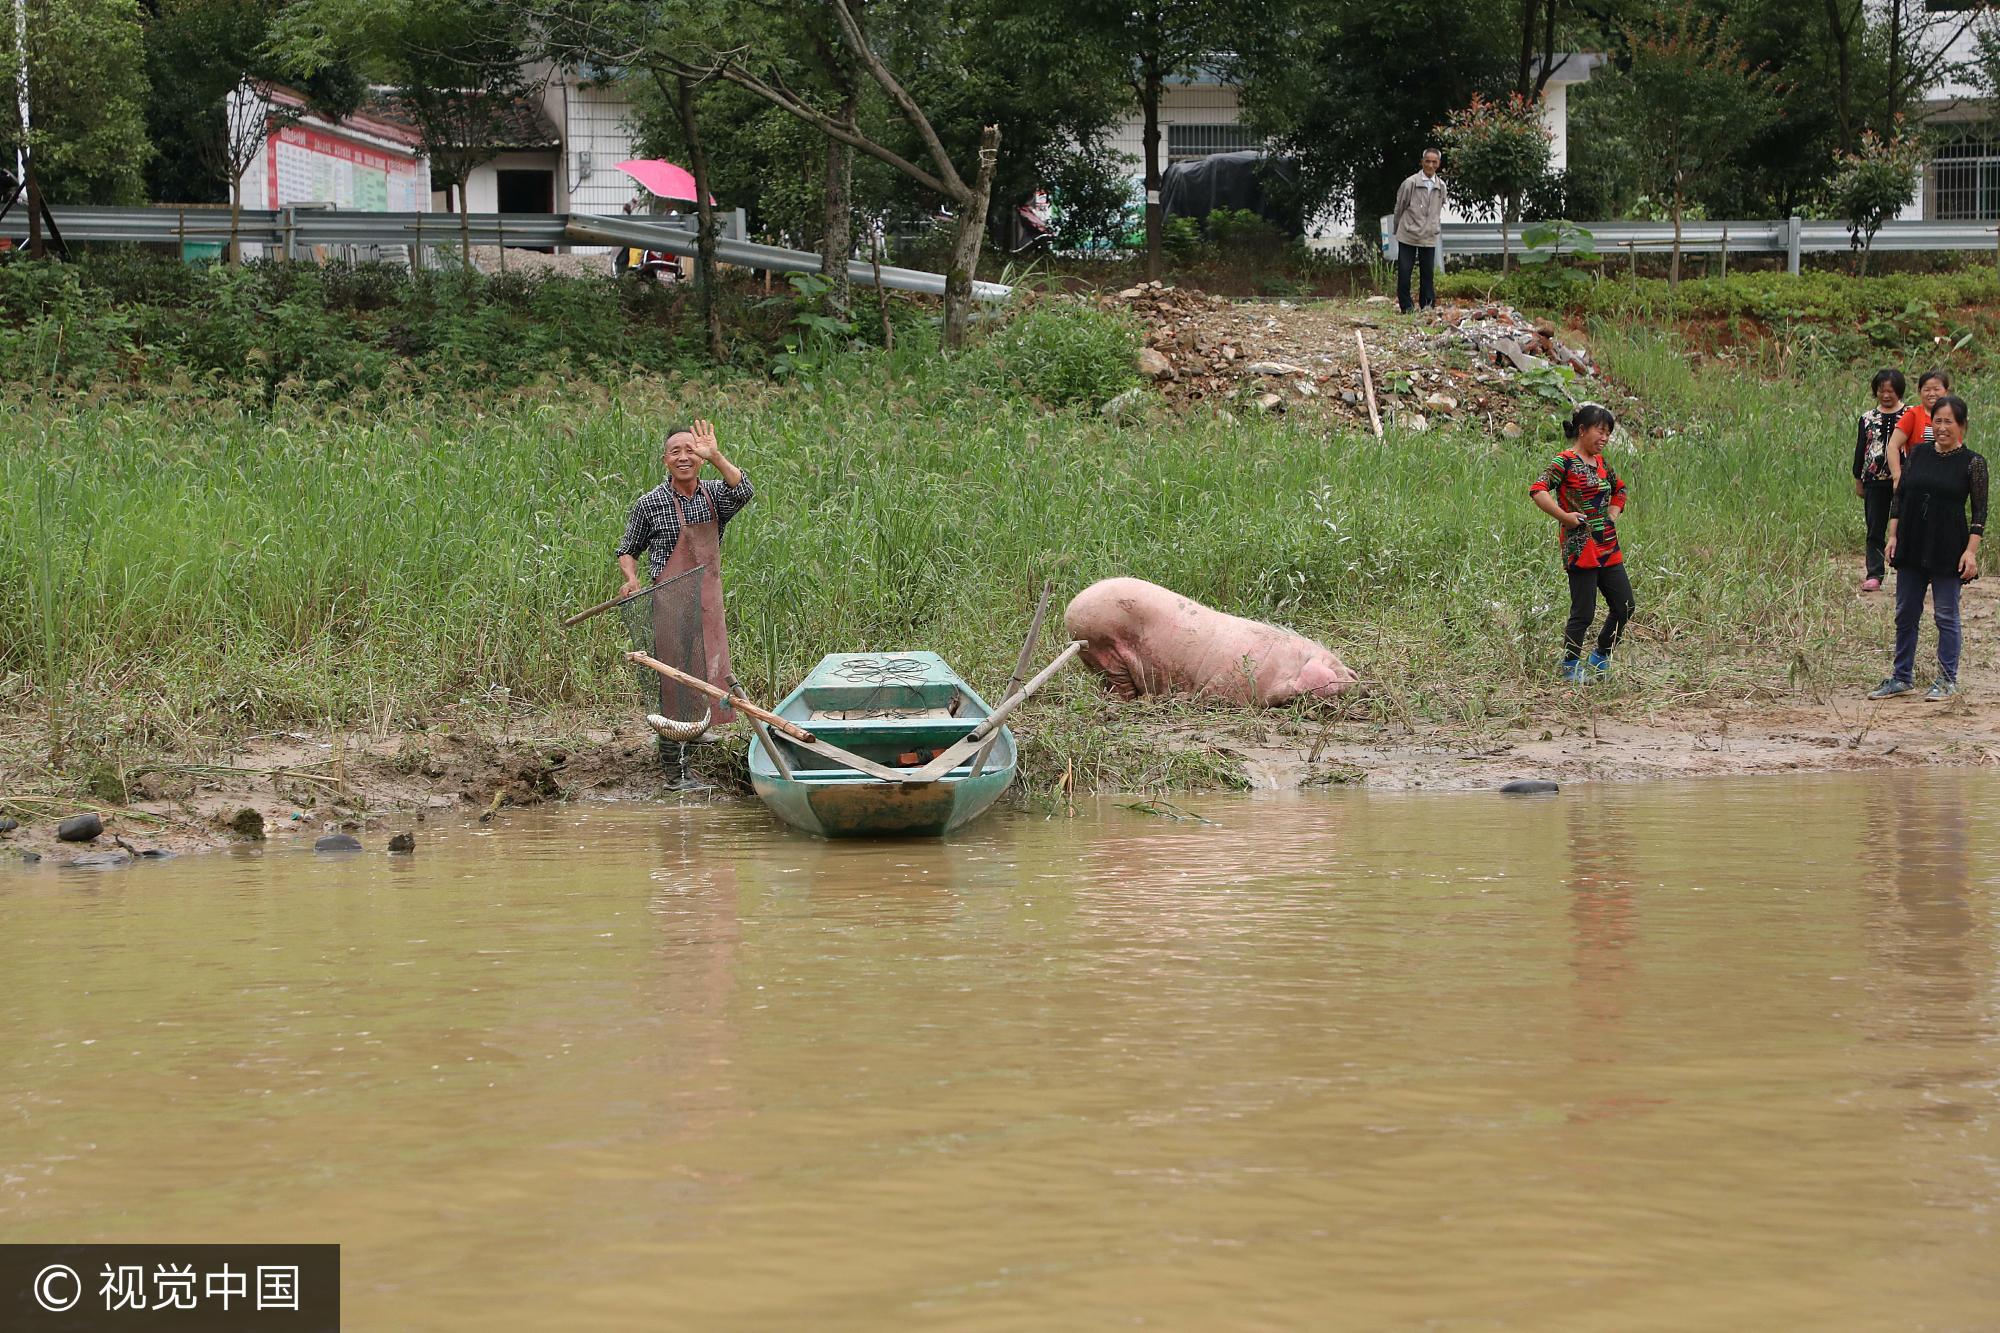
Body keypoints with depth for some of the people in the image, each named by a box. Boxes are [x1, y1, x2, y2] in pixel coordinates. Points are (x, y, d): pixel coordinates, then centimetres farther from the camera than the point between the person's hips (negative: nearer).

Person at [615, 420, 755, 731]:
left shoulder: (714, 495, 3)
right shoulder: (649, 504, -5)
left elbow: (744, 491, -20)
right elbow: (628, 550, 6)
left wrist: (715, 456, -30)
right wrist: (631, 579, -14)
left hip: (708, 599, 4)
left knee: (709, 668, 11)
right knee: (674, 667, -5)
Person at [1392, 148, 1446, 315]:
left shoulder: (1441, 186, 5)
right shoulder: (1410, 183, -7)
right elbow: (1399, 207, 4)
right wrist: (1399, 228, 12)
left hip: (1429, 237, 3)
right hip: (1407, 237, -3)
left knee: (1428, 273, 4)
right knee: (1404, 272, -2)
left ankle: (1428, 305, 12)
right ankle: (1405, 306, 7)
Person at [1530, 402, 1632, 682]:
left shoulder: (1600, 462, 14)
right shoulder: (1566, 462, -10)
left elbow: (1619, 489, 31)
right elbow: (1538, 491, -22)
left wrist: (1612, 515, 16)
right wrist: (1565, 517, -21)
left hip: (1609, 548, 8)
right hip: (1581, 548, -8)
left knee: (1624, 607, 9)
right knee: (1583, 612, -4)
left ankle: (1600, 659, 24)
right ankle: (1569, 667, 9)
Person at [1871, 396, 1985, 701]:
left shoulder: (1972, 463, -5)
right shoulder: (1918, 455, 6)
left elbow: (1979, 512, -5)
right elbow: (1898, 497, 10)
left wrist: (1971, 551, -12)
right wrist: (1893, 536, 3)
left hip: (1947, 549, -5)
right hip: (1912, 546, 5)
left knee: (1946, 615, 3)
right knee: (1905, 613, 10)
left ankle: (1947, 680, 13)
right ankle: (1902, 677, 21)